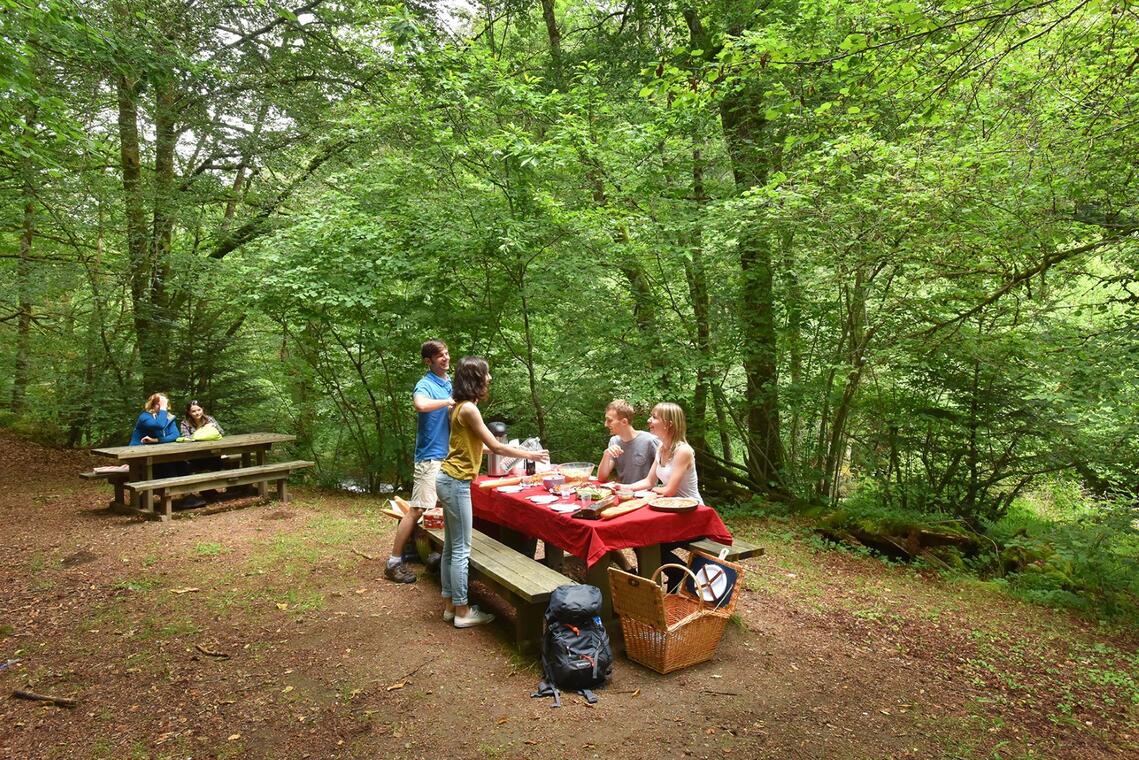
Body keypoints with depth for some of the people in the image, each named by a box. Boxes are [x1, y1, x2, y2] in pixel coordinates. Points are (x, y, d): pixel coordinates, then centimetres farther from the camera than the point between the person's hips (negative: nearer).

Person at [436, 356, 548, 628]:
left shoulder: (461, 406, 11)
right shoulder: (469, 409, -18)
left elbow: (479, 445, 17)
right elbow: (495, 446, -15)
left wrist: (521, 452, 21)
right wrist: (530, 454, -4)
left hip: (450, 480, 10)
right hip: (456, 483, -10)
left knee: (451, 547, 14)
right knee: (461, 550, -1)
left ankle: (450, 605, 23)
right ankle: (462, 611, 8)